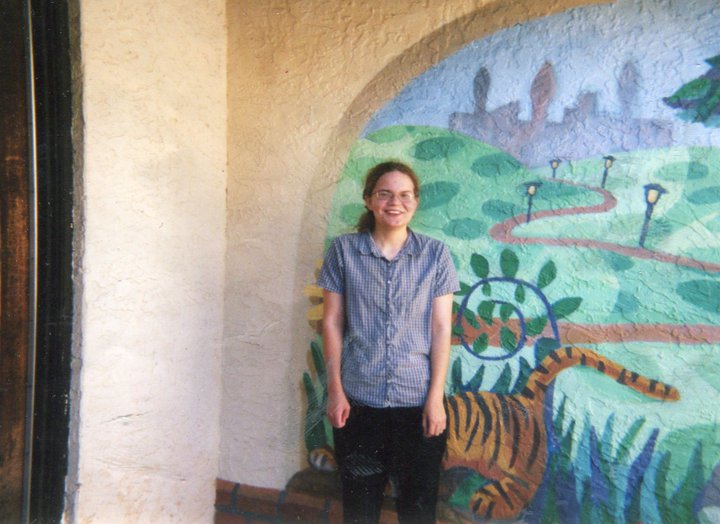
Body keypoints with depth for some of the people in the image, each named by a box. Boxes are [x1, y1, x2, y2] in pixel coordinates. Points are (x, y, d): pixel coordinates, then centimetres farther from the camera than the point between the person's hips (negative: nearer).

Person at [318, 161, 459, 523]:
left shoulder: (435, 254, 0)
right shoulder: (343, 250, 0)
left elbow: (441, 328, -1)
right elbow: (332, 323, 0)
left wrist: (436, 396, -5)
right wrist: (335, 390, -3)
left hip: (419, 401, 0)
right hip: (358, 399, 0)